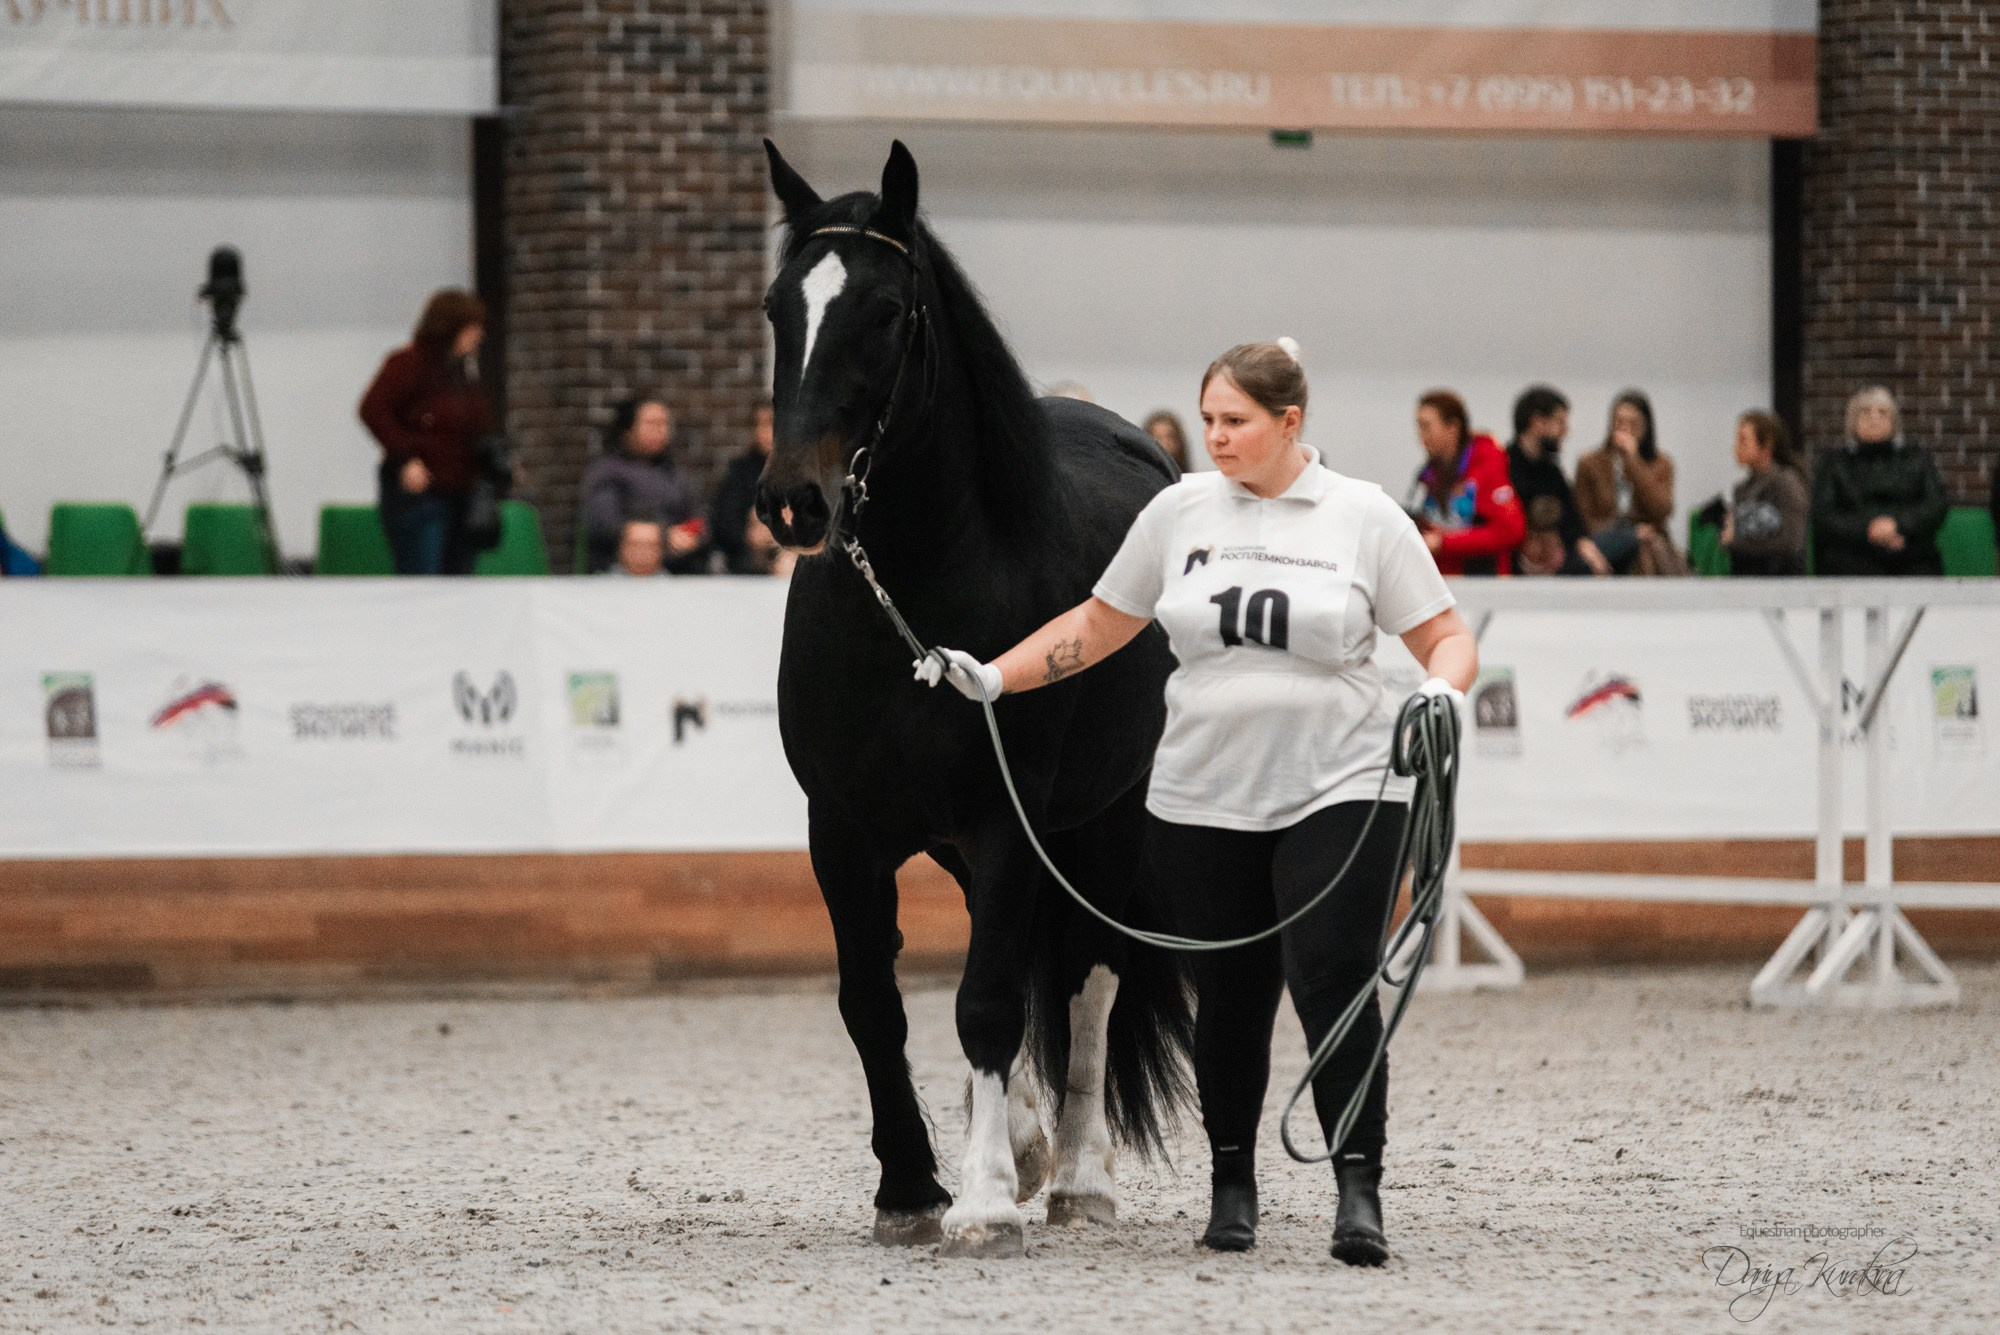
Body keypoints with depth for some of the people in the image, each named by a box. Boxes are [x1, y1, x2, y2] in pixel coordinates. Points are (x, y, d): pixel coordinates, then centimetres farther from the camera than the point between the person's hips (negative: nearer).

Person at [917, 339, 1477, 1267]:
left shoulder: (1365, 518, -1)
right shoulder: (1180, 512, 6)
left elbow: (1446, 639, 2)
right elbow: (1100, 625, 14)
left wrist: (1445, 689, -19)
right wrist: (991, 677, 6)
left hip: (1336, 796, -3)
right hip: (1203, 800, 3)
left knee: (1334, 983, -14)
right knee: (1230, 998, 8)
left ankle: (1359, 1192, -12)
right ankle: (1231, 1183, 24)